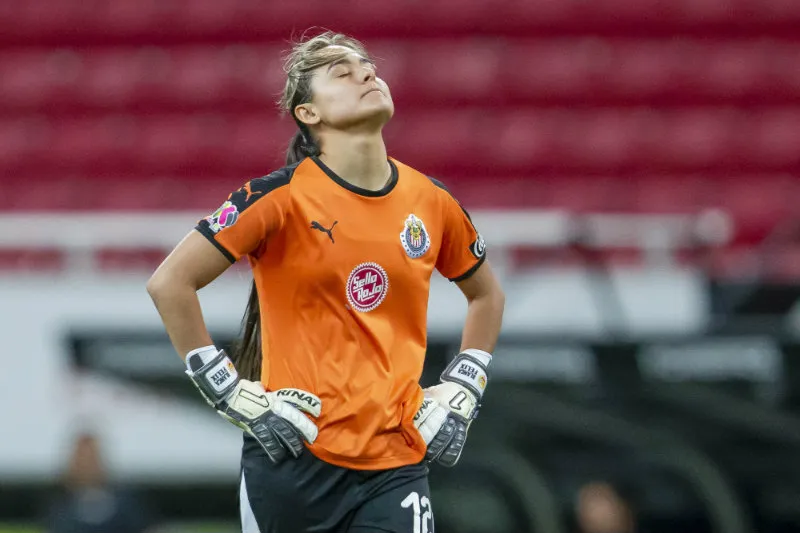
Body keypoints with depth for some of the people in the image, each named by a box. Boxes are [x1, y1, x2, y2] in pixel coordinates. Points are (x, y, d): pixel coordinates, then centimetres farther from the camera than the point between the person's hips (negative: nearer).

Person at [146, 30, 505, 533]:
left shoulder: (431, 201, 7)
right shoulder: (282, 196, -7)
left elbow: (487, 295, 25)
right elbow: (170, 283, -8)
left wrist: (458, 395, 13)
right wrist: (231, 394, -9)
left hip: (398, 464, 3)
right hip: (296, 460, -3)